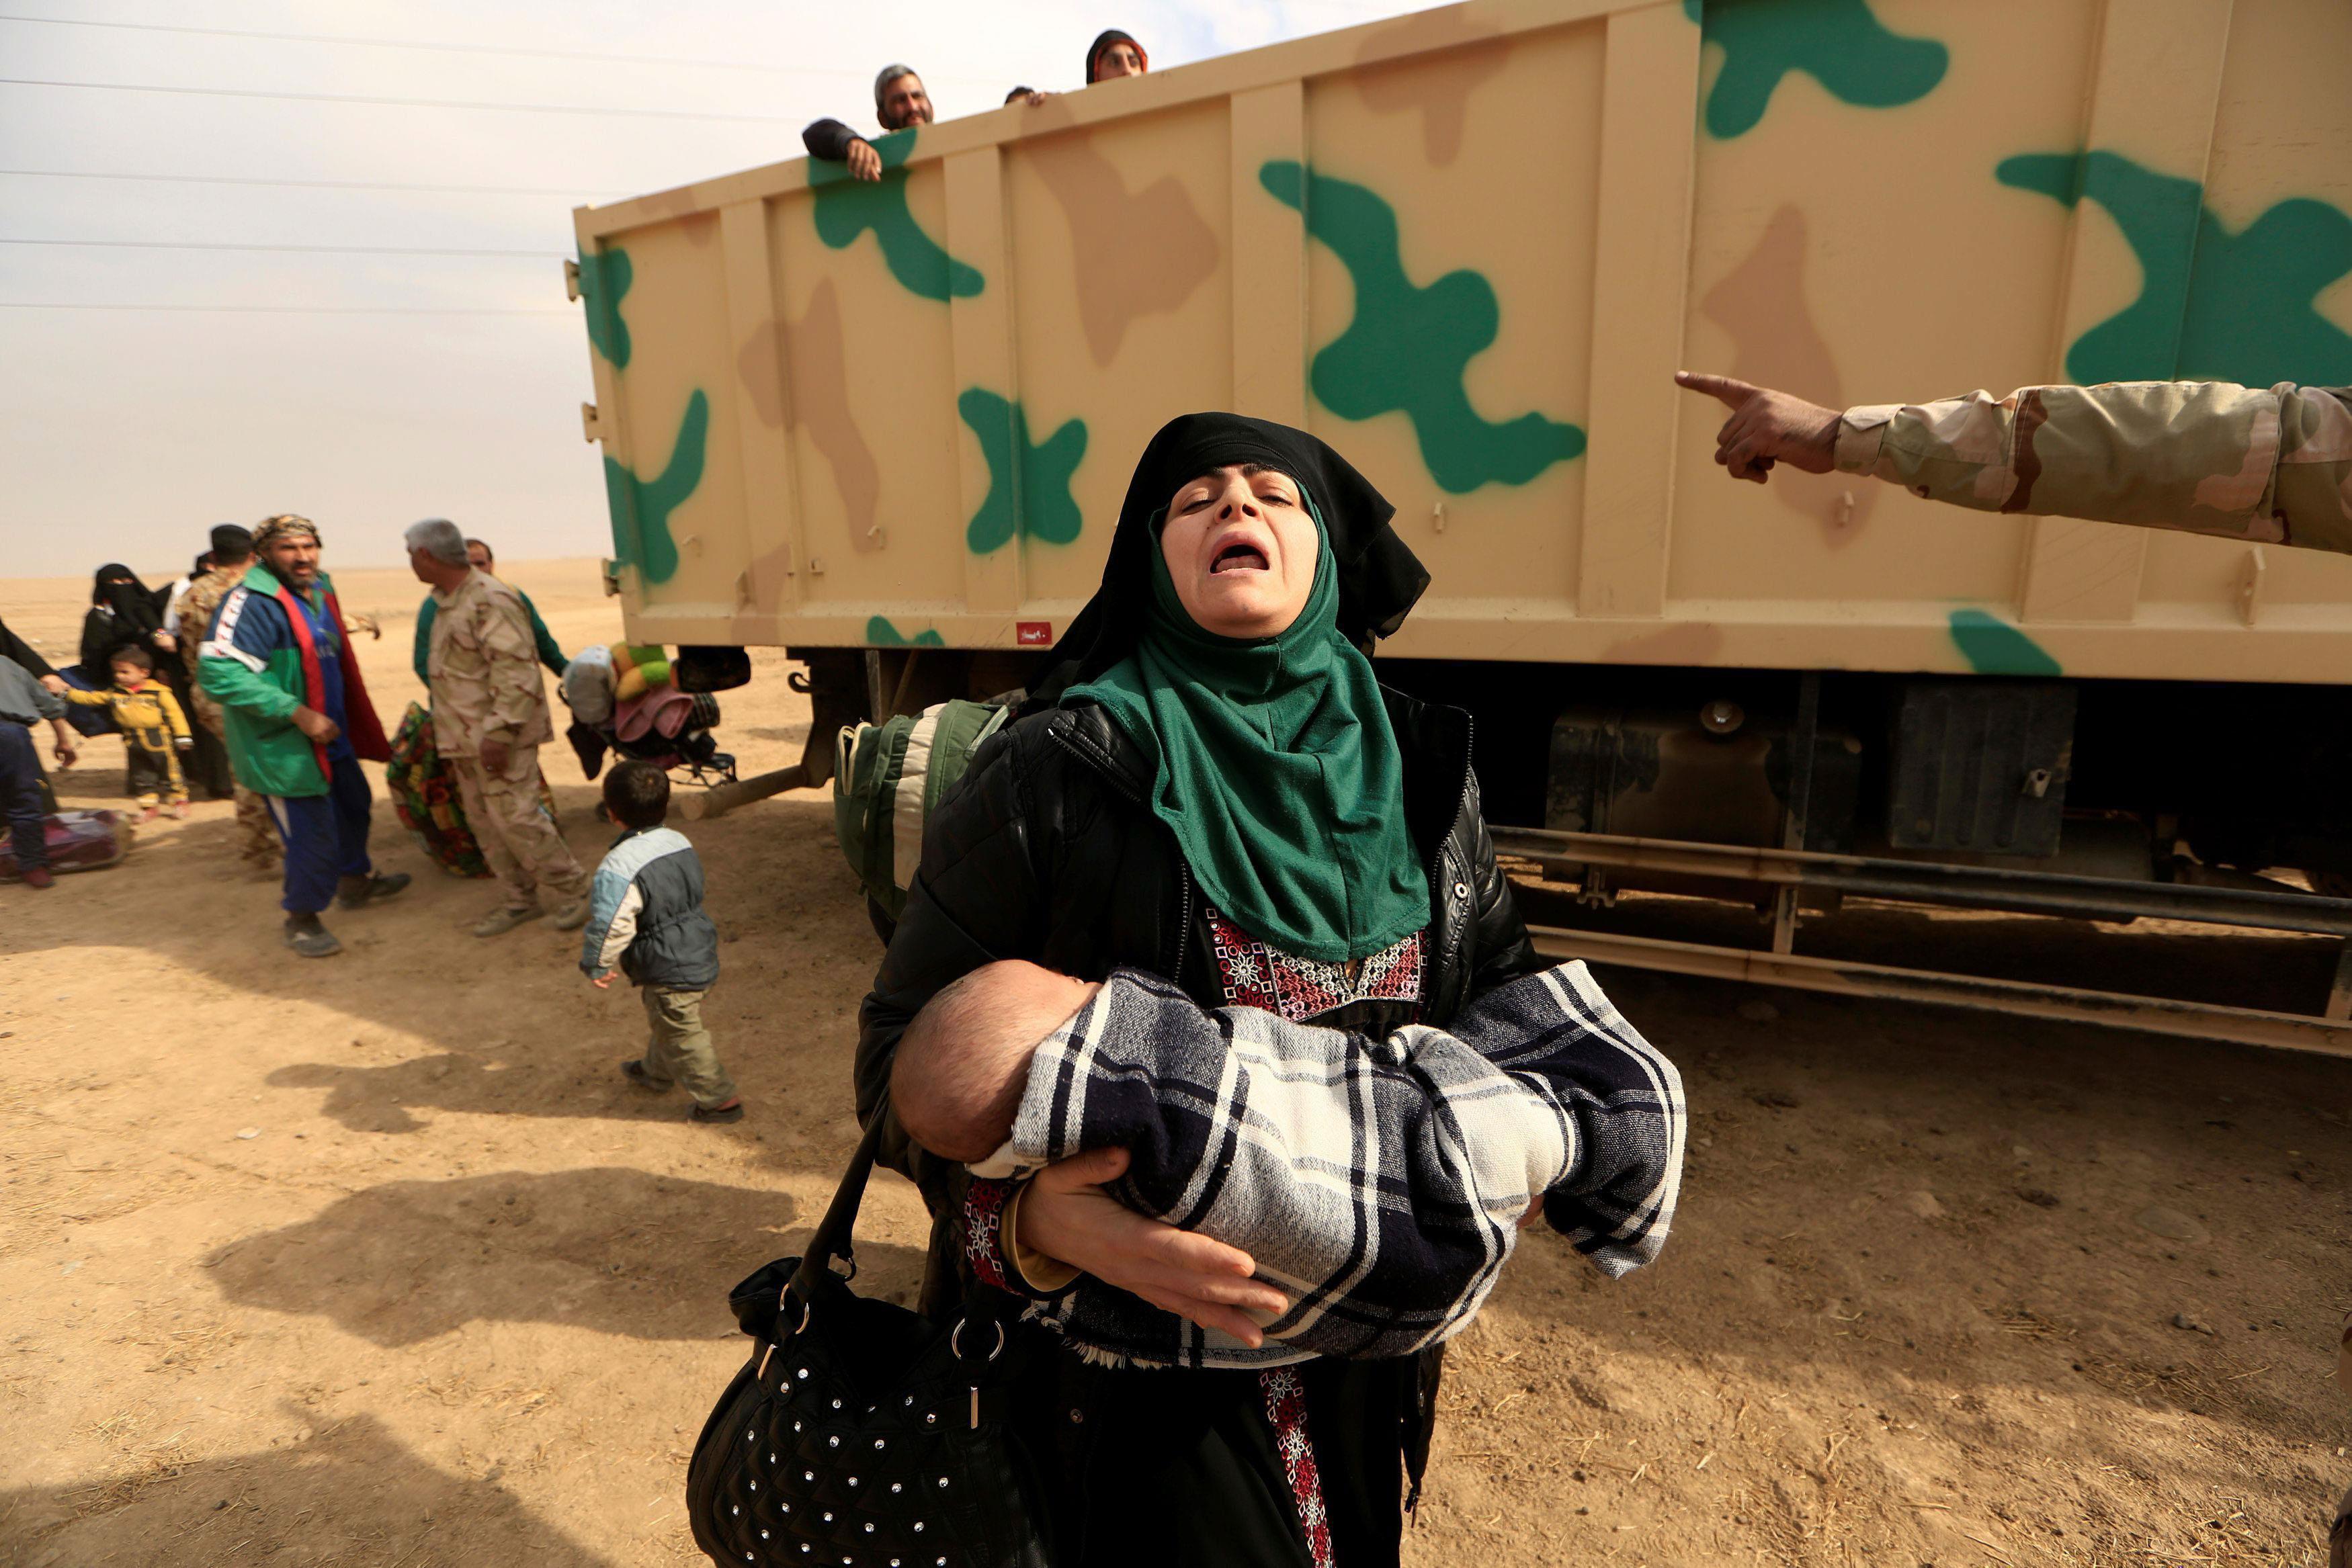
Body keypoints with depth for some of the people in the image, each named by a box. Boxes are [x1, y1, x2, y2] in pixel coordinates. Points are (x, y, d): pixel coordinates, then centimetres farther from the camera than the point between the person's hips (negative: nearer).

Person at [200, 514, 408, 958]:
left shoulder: (320, 592, 10)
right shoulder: (252, 602, -21)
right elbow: (221, 674, -28)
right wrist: (298, 713, -29)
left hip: (331, 736, 10)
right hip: (284, 749, -9)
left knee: (354, 807, 26)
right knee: (312, 835, -4)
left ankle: (355, 881, 49)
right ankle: (302, 919, 18)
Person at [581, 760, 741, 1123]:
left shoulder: (619, 868, -24)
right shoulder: (682, 843, 2)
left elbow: (611, 926, -24)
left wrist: (597, 965, -4)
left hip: (668, 972, -9)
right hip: (701, 955, 9)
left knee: (682, 1036, 8)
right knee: (667, 1024, 31)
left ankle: (720, 1099, 17)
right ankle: (655, 1072, 53)